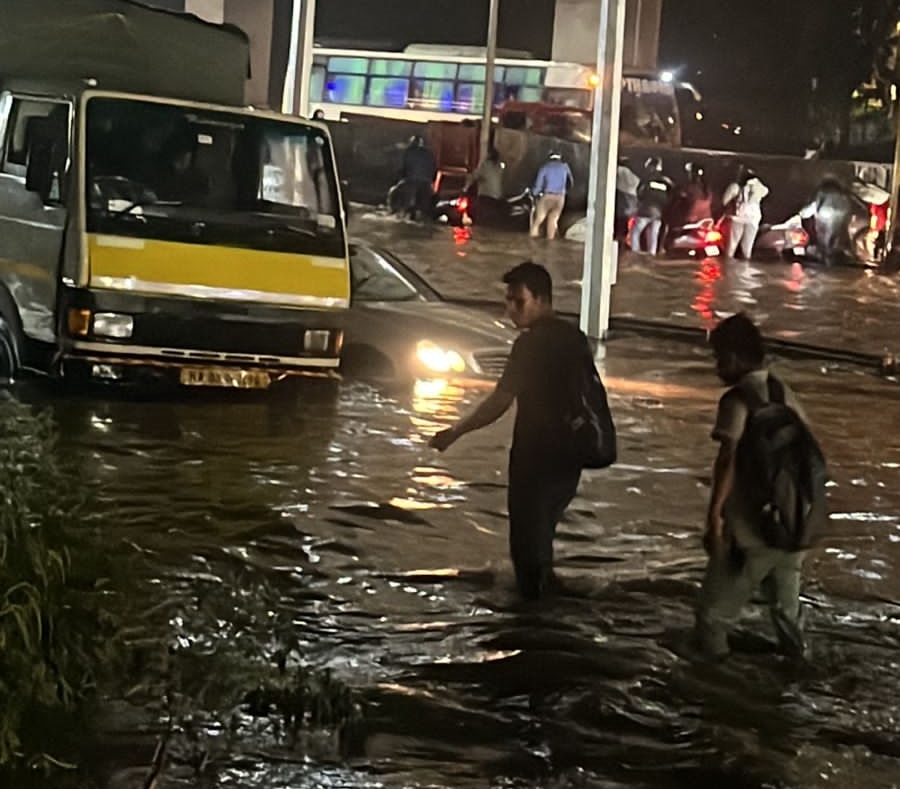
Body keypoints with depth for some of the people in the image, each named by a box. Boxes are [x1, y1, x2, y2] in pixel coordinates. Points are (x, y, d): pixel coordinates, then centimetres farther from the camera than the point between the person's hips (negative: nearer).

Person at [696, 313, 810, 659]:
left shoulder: (738, 398, -10)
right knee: (787, 616, 21)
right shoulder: (787, 396, 11)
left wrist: (714, 514, -19)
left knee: (713, 617, 3)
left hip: (752, 531, -7)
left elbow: (729, 459, -20)